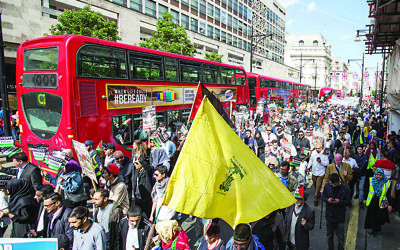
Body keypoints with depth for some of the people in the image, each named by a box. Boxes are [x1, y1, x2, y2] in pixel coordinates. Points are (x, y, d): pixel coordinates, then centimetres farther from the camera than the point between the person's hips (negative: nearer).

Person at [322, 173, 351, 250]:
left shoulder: (345, 189, -11)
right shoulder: (327, 186, -5)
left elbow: (348, 202, -6)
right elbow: (323, 197, 4)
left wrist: (339, 201, -23)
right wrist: (327, 200, -17)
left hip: (340, 217, -2)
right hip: (329, 215, 3)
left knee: (340, 238, 8)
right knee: (329, 236, 19)